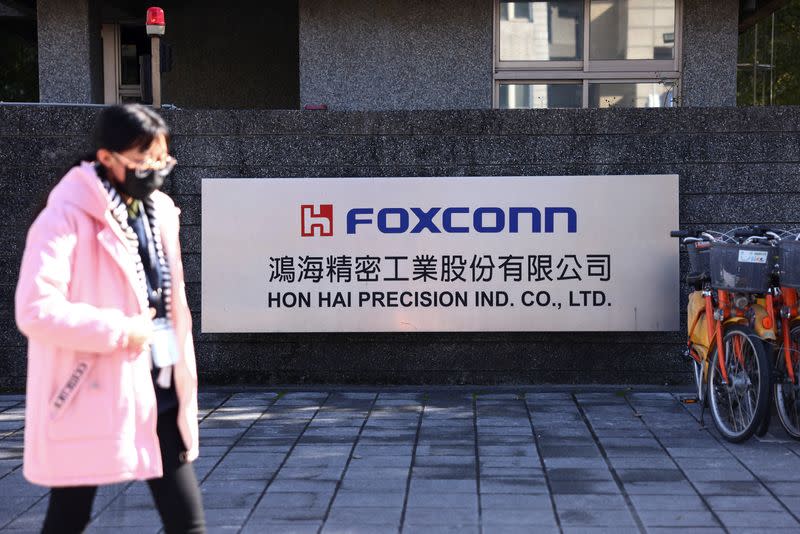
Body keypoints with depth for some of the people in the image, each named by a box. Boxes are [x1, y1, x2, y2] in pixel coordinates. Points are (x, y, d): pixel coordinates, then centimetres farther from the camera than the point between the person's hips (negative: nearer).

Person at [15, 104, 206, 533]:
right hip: (91, 395, -6)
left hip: (156, 389, 6)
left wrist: (182, 382, 14)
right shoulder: (67, 216, -15)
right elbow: (35, 309, -25)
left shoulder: (159, 210, 7)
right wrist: (120, 331, -19)